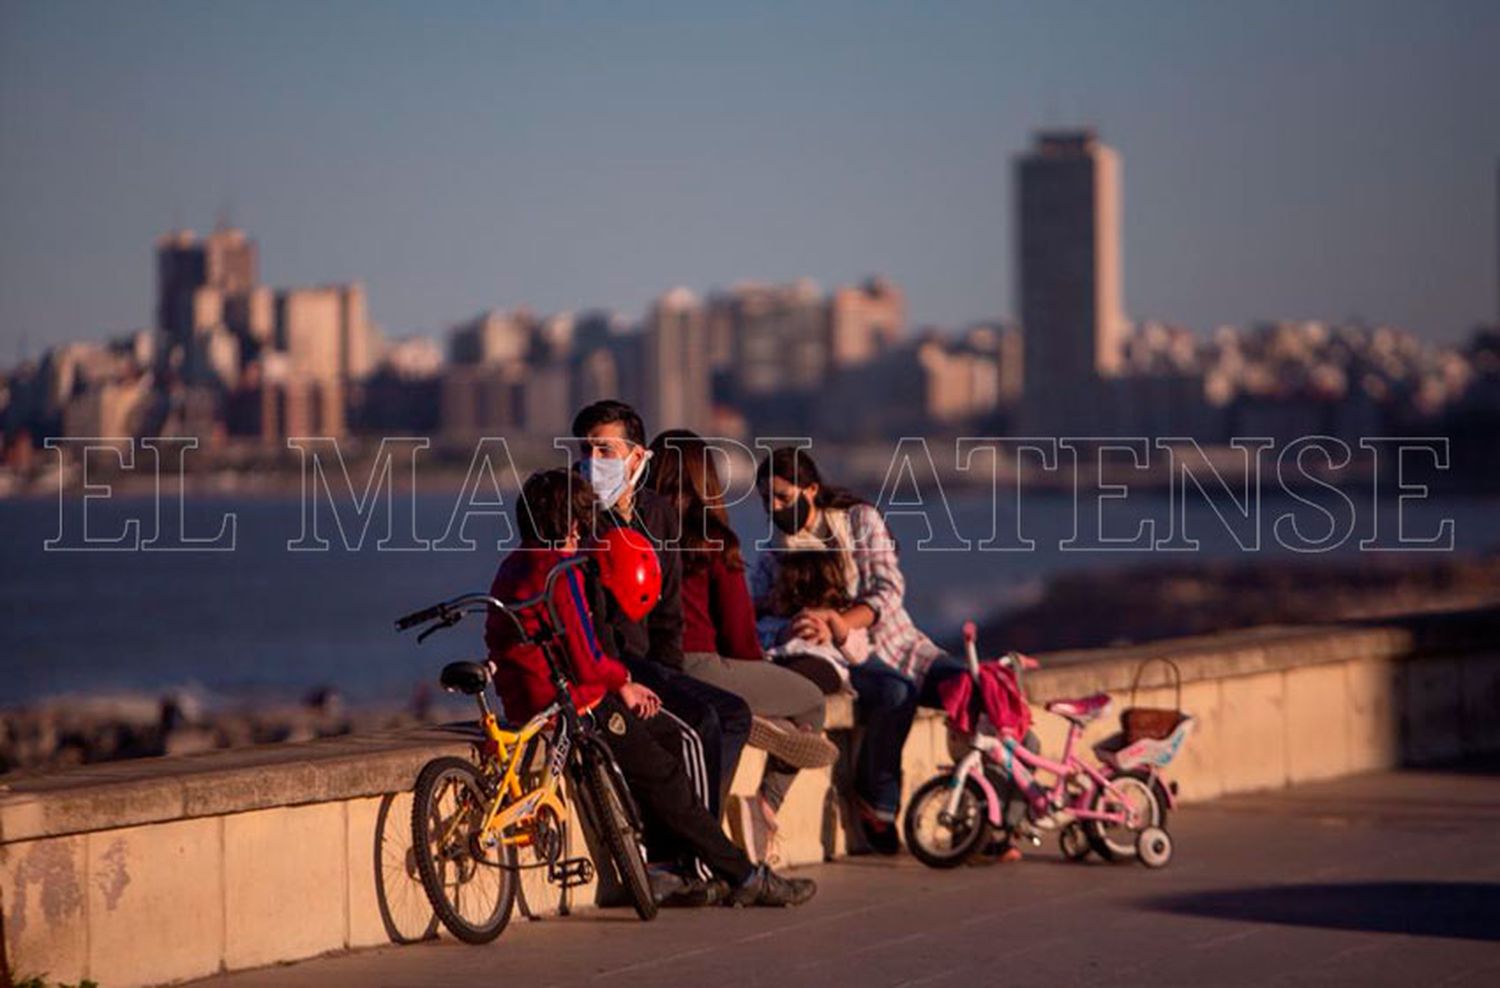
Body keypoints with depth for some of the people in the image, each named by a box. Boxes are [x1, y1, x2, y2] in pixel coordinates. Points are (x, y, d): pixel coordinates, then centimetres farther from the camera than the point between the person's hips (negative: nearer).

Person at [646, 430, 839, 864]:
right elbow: (739, 633, -4)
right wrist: (756, 674, 20)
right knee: (811, 701, 18)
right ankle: (766, 804, 3)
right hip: (699, 671, -6)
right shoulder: (712, 542, -8)